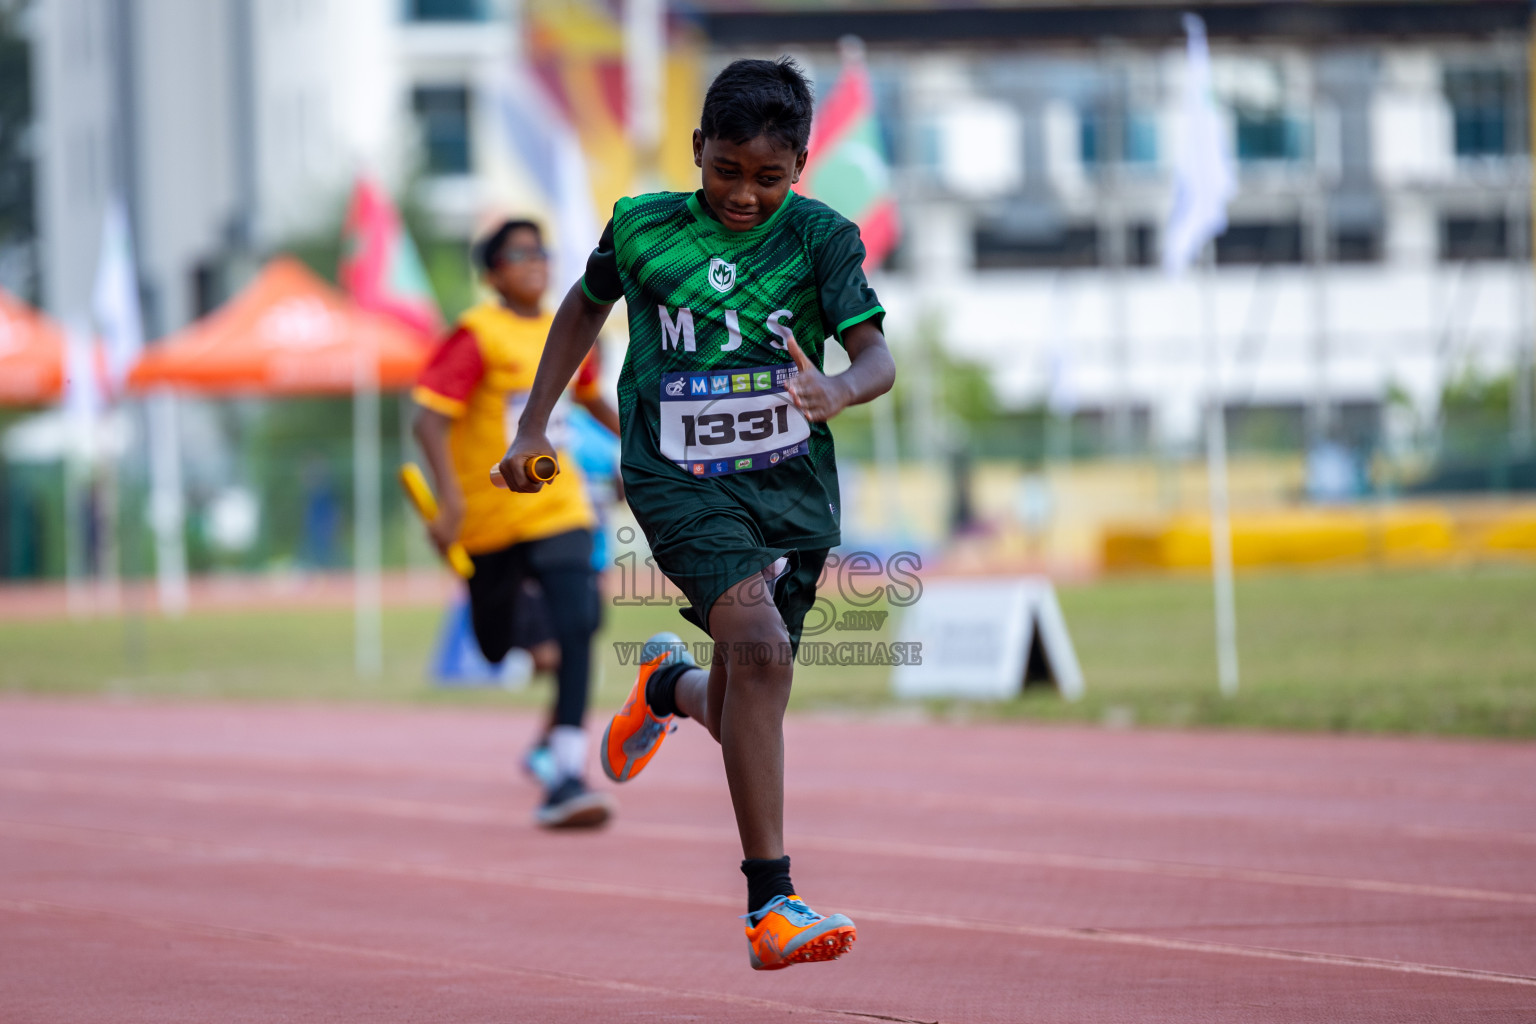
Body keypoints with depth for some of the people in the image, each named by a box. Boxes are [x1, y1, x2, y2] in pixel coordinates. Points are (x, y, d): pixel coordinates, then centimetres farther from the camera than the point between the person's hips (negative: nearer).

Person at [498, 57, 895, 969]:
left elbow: (877, 356, -11)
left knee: (737, 717, 9)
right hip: (681, 480, -2)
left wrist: (841, 391, -34)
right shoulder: (642, 227, 2)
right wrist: (534, 427, 20)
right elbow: (587, 306, 21)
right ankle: (771, 904, -30)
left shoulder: (821, 237, -1)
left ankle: (670, 686, 50)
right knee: (759, 647, -27)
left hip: (793, 483, 2)